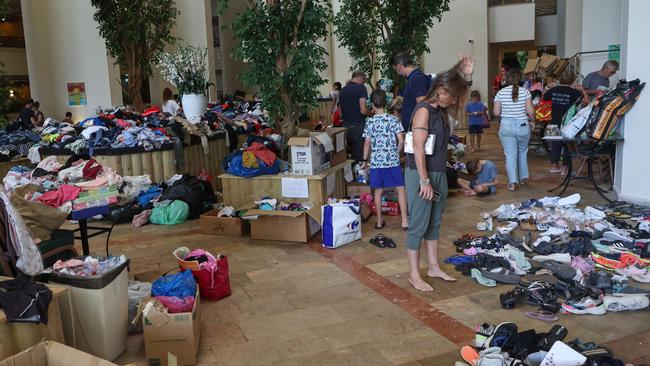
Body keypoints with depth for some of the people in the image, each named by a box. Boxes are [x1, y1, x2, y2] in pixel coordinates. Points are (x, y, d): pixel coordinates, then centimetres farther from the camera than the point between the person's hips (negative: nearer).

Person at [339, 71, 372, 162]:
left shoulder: (342, 90, 13)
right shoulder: (361, 88, -7)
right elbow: (363, 110, -15)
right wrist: (371, 113, 4)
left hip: (346, 126, 7)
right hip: (358, 126, -6)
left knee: (353, 155, 12)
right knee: (360, 157, -3)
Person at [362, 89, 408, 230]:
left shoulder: (369, 122, -2)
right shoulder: (393, 120, -6)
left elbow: (367, 144, 0)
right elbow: (401, 141, -8)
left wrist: (365, 159, 12)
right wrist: (397, 152, 10)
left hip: (376, 162, 2)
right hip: (392, 161, -1)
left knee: (378, 191, 10)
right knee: (401, 189, 7)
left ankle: (379, 221, 18)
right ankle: (404, 220, 5)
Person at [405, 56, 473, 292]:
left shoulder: (442, 110, 10)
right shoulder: (424, 110, -15)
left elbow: (461, 94, 30)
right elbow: (418, 148, -21)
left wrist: (467, 75, 12)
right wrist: (424, 181, -23)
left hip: (439, 173, 9)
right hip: (421, 174, -9)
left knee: (434, 223, 16)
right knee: (418, 225, -1)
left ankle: (434, 267, 29)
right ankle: (414, 275, 8)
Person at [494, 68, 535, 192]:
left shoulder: (500, 93, -5)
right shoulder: (525, 92, -7)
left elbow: (496, 112, -3)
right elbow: (530, 111, -9)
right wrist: (531, 119, 11)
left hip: (506, 126, 0)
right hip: (523, 126, 1)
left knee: (510, 155, 1)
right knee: (522, 152, 20)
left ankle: (512, 182, -6)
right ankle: (523, 178, 31)